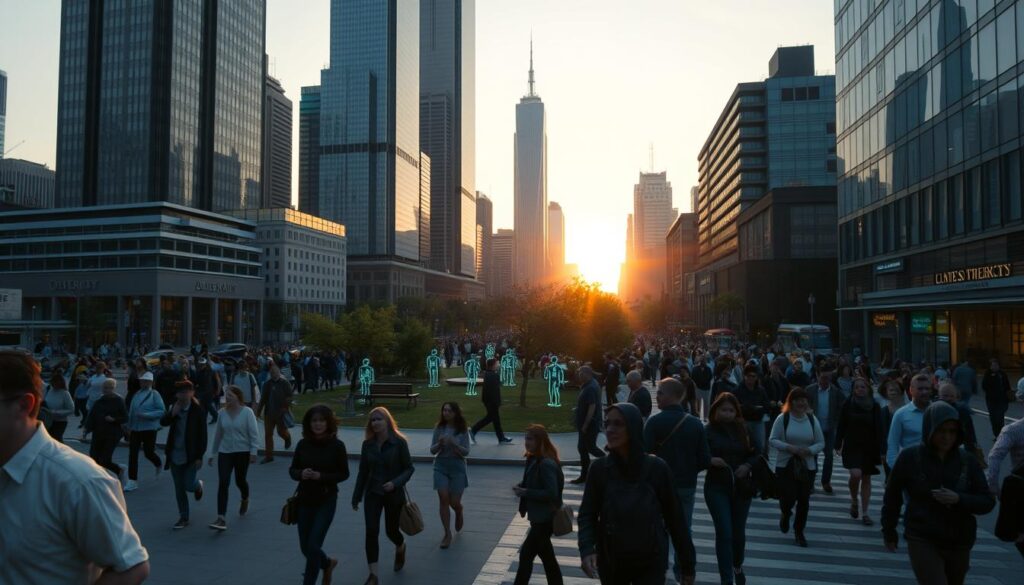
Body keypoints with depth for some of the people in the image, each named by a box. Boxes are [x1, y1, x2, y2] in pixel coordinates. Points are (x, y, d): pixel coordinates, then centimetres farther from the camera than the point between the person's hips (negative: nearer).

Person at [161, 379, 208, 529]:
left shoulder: (198, 410, -12)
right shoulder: (175, 408, 4)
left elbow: (202, 435, -11)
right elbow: (163, 422, -3)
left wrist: (200, 456, -13)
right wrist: (172, 413, -20)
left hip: (191, 455, -5)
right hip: (175, 455, 5)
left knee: (188, 485, -4)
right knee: (179, 489, 9)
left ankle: (198, 485, 33)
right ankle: (183, 518, 21)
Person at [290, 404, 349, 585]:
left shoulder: (337, 445, -11)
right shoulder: (303, 444, -3)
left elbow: (344, 474, -6)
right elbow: (292, 469, 4)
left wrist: (321, 476, -20)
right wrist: (301, 474, -18)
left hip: (326, 501, -4)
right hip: (305, 500, 4)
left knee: (313, 546, -8)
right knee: (305, 548, 14)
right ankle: (328, 564, 45)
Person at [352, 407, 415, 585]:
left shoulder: (399, 442, -12)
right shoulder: (368, 444, -1)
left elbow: (409, 468, -8)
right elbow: (363, 472, 6)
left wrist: (395, 483, -24)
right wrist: (356, 497, 9)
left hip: (394, 494, -2)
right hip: (373, 493, 3)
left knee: (391, 530, 11)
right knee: (371, 532, -8)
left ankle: (400, 548, 47)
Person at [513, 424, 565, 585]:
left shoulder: (546, 464, -23)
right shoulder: (533, 460, 5)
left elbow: (552, 493, -26)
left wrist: (526, 492, -23)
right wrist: (521, 486, -2)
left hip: (545, 519, -9)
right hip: (539, 517, 9)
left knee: (526, 554, -2)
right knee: (546, 556, 18)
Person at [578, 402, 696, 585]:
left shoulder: (657, 468, -11)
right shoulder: (600, 469, -8)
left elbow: (674, 517, -4)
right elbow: (587, 514, -5)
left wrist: (687, 564, 1)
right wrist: (587, 549, -22)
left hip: (651, 564, -2)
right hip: (610, 563, 2)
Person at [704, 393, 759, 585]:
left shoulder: (743, 430, 1)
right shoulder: (708, 431, -9)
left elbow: (754, 454, 9)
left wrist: (747, 466, -11)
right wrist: (710, 460, -26)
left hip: (741, 487, 3)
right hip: (717, 488, -3)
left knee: (738, 532, 17)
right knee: (724, 533, -7)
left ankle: (738, 567, 43)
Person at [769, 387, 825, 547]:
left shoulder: (812, 419, 2)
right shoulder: (782, 419, -6)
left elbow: (821, 443, 5)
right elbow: (773, 440, -7)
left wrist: (809, 450, -14)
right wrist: (790, 448, -21)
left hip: (807, 466, 3)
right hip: (785, 465, -2)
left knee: (804, 500, 6)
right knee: (788, 497, -9)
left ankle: (799, 531, 26)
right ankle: (786, 515, 28)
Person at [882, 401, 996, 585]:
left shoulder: (967, 461, 0)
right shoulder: (910, 457, -8)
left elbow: (987, 502, 1)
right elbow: (892, 496, 3)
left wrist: (958, 499, -18)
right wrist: (889, 532, 9)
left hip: (959, 544, 4)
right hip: (922, 541, -4)